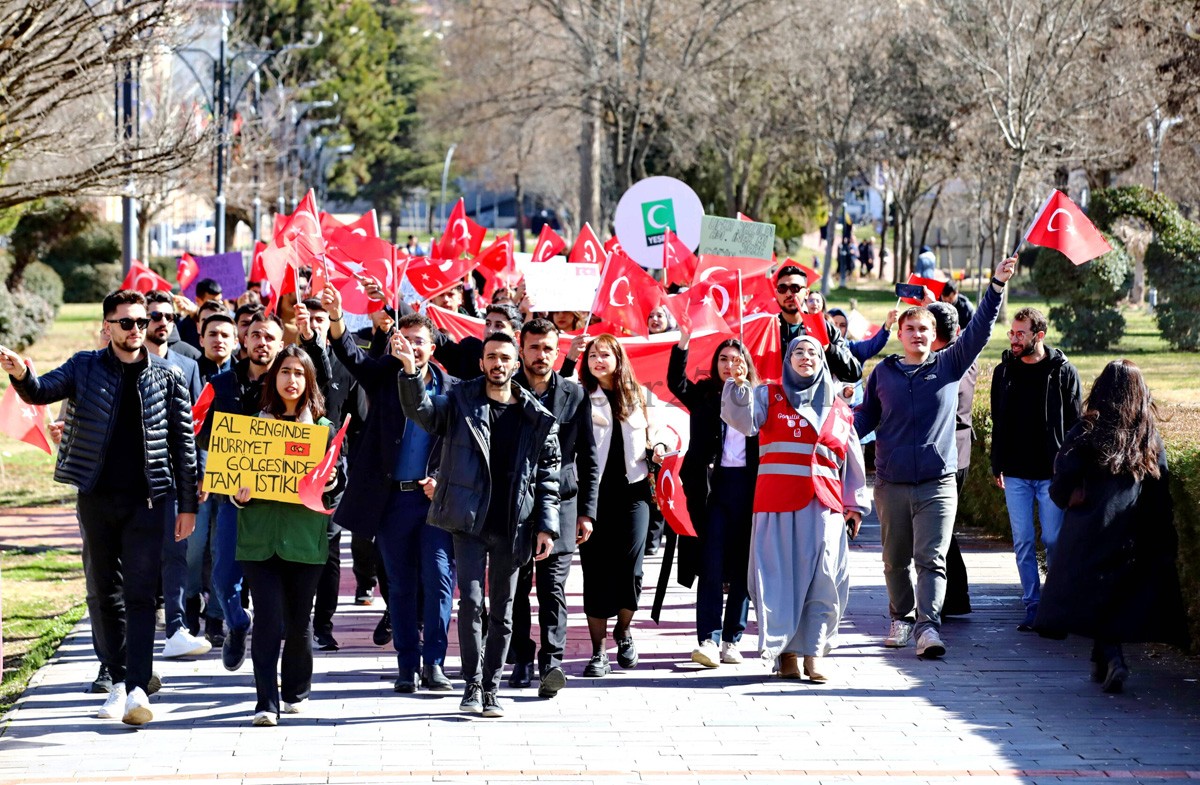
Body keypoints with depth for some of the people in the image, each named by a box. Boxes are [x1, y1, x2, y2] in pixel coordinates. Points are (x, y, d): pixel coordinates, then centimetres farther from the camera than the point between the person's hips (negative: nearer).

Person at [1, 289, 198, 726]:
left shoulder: (167, 377, 3)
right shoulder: (85, 368, 4)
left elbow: (183, 442, 6)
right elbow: (43, 392, -9)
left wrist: (187, 504, 5)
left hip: (146, 498, -2)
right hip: (96, 496, 2)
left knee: (140, 594, -9)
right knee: (103, 593, 8)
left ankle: (137, 689, -15)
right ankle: (118, 682, 18)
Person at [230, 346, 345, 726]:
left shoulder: (323, 427, 9)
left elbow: (340, 478, 11)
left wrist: (329, 484, -11)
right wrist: (239, 495, -9)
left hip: (305, 535, 1)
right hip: (260, 534, -1)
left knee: (300, 618, 8)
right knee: (268, 619, -10)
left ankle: (296, 691, 28)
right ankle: (266, 702, -11)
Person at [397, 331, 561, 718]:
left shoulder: (536, 418, 5)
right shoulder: (461, 403, 2)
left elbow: (547, 475, 8)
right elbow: (421, 409, -14)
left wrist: (546, 526, 1)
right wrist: (410, 371, -33)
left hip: (513, 527, 2)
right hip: (470, 522, -2)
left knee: (502, 611, 8)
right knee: (471, 601, -10)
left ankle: (492, 689, 16)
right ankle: (472, 685, 1)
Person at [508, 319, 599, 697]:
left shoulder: (574, 395, 7)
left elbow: (588, 459, 9)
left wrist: (587, 511, 4)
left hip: (560, 501, 0)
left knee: (553, 587, -8)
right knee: (517, 587, 4)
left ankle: (552, 662, -14)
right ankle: (522, 660, 13)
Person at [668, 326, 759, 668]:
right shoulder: (703, 396, 8)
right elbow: (676, 383, -10)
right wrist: (683, 342, -22)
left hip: (748, 486, 1)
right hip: (713, 485, -1)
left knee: (742, 565, 4)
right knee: (711, 563, -7)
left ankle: (731, 639, 10)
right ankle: (708, 640, -13)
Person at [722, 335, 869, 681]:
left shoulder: (838, 410, 17)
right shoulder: (769, 396, 9)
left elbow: (853, 461, 20)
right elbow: (744, 421, -10)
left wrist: (855, 505, 16)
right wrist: (739, 387, -26)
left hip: (825, 505, 2)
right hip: (778, 503, -2)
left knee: (822, 580, -6)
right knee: (780, 576, -4)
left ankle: (813, 653, -3)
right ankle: (785, 651, 2)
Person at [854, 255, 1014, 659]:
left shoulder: (949, 365, 6)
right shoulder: (883, 372, 10)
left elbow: (978, 330, -2)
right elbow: (865, 417, 15)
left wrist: (997, 286, -13)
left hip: (937, 482, -2)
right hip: (891, 484, 2)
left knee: (932, 558, -12)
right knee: (896, 560, 11)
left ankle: (929, 625, -20)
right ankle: (902, 617, 28)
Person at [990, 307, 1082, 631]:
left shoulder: (1063, 372, -3)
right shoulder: (1004, 371, 7)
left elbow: (1075, 424, -1)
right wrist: (998, 467, 11)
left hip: (1052, 474, -3)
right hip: (1016, 474, 3)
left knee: (1054, 541, 0)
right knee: (1023, 542, 3)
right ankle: (1033, 605, 9)